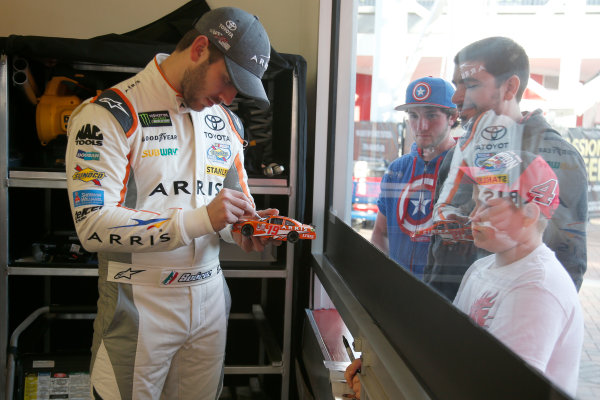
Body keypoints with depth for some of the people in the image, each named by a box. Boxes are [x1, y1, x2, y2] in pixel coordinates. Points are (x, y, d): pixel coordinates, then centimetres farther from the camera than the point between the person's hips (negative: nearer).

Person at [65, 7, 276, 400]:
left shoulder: (225, 122, 9)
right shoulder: (110, 114, -13)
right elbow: (94, 224, -21)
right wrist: (200, 220, -26)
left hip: (209, 294, 6)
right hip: (139, 301, -5)